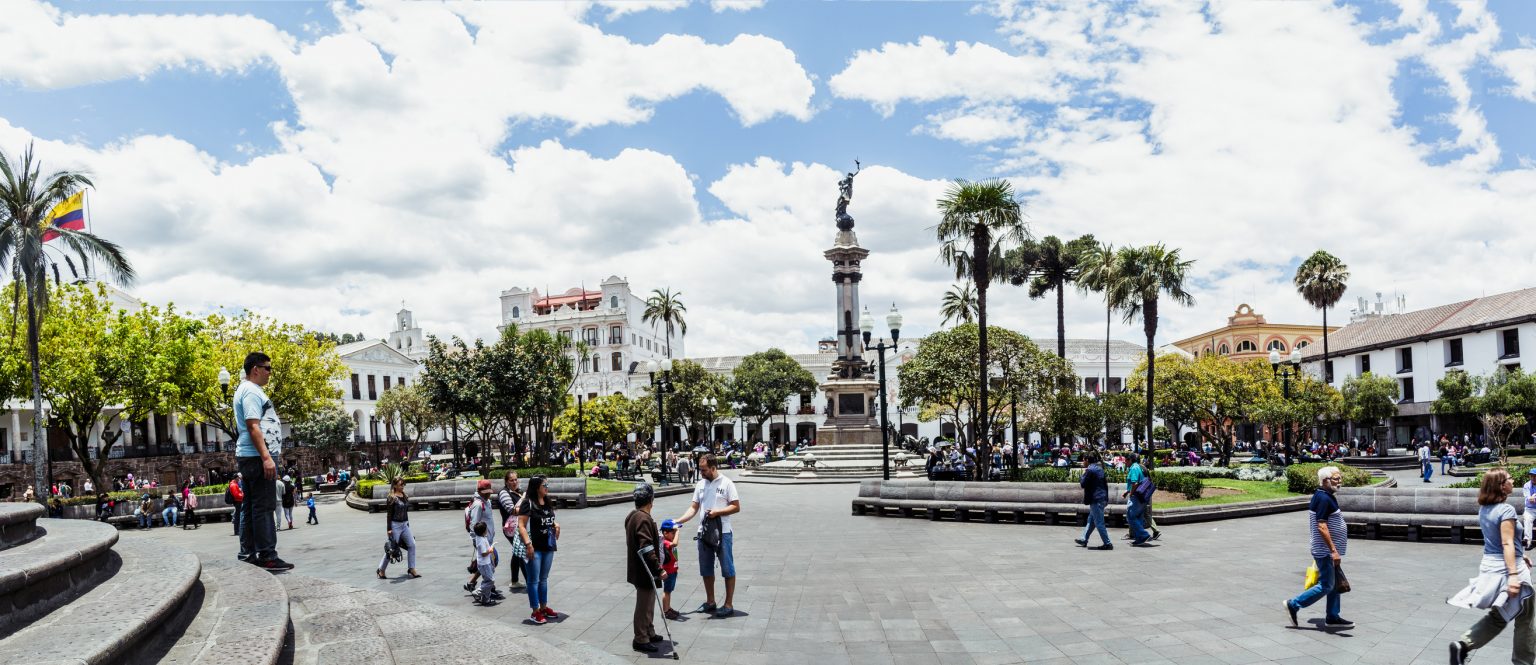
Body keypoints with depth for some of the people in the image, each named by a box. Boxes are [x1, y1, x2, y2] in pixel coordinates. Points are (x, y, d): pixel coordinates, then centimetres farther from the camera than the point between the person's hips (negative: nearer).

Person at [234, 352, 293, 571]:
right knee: (263, 507, -11)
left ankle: (248, 553, 16)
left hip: (249, 457, 11)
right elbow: (253, 427, -21)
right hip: (257, 456, -11)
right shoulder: (251, 391, -12)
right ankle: (267, 556, -11)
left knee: (250, 507, 12)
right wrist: (266, 457, -26)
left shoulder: (247, 390, 21)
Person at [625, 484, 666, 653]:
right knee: (644, 605, 0)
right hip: (645, 571, -10)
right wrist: (659, 570, -27)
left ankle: (649, 633, 33)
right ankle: (640, 640, 9)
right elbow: (647, 549, -28)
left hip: (637, 569, 10)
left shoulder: (631, 516, 9)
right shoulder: (643, 519, -23)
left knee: (648, 603, 21)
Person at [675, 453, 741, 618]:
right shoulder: (701, 484, 8)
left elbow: (736, 507, -9)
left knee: (727, 569, 1)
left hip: (722, 532, -6)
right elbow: (693, 508, 9)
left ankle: (728, 605, 8)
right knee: (706, 570, 14)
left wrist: (717, 512, -19)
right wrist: (678, 521, -3)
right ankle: (710, 602, 26)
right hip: (704, 532, 6)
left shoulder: (726, 483, -8)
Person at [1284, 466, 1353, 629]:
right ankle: (1293, 605, 1)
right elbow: (1321, 527, -26)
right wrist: (1333, 551, -26)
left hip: (1327, 550, 10)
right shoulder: (1323, 499, -20)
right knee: (1326, 586, -5)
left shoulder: (1326, 497, 13)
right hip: (1325, 551, -10)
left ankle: (1332, 617, 21)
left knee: (1335, 584, 14)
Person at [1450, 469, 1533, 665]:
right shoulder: (1506, 510, -17)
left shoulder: (1484, 510, 8)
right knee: (1524, 619, 10)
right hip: (1507, 567, -8)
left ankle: (1462, 645, 0)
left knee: (1497, 616, 17)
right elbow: (1507, 544, -24)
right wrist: (1513, 574, -27)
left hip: (1489, 566, 8)